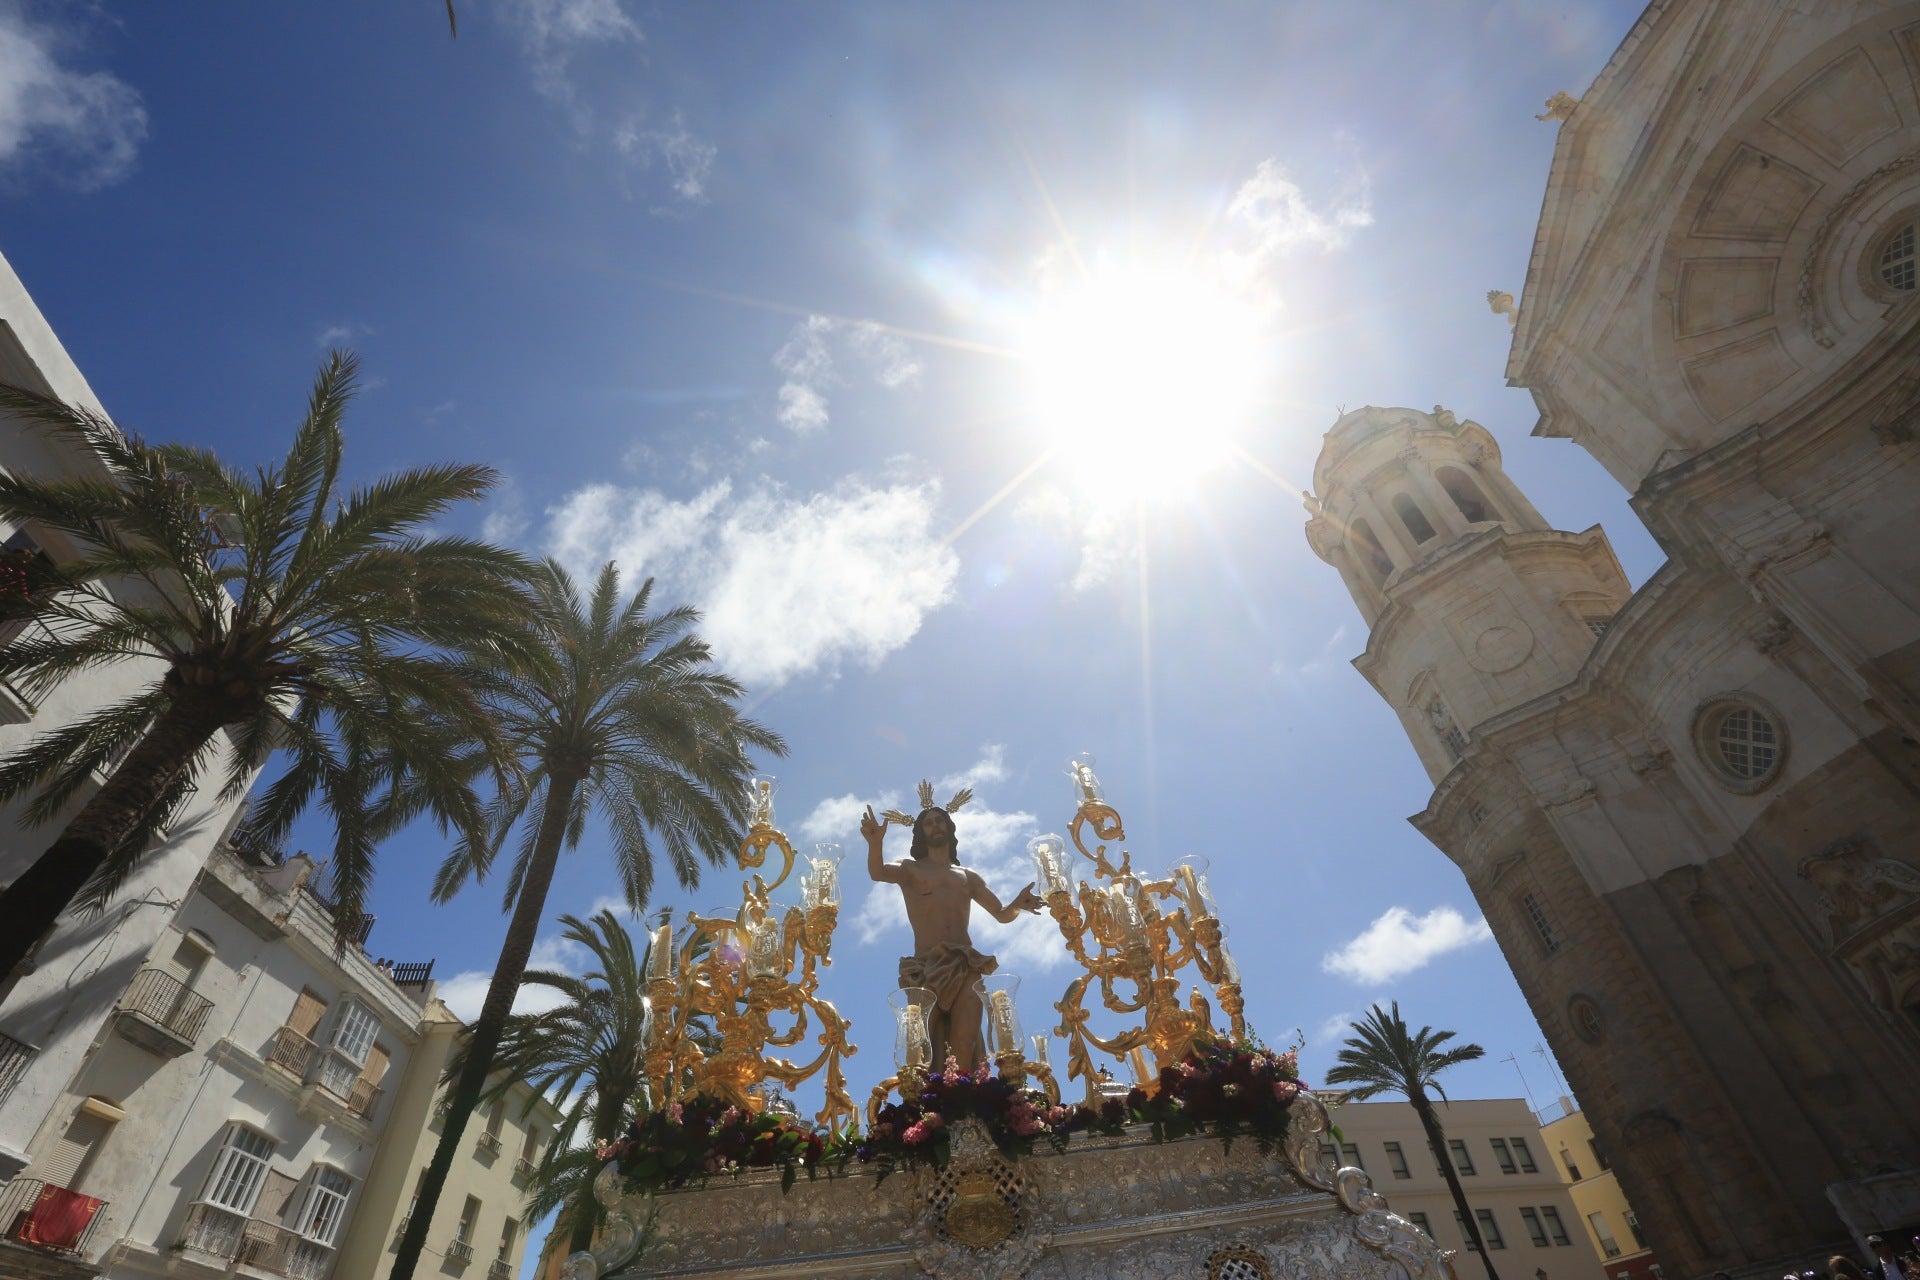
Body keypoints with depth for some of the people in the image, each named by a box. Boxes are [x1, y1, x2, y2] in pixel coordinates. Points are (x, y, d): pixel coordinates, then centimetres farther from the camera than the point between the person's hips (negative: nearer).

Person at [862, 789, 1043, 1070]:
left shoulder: (968, 876, 23)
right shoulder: (910, 869, 14)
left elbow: (1002, 915, 19)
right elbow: (878, 872, -8)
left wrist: (1017, 904, -6)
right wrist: (876, 842, -32)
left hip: (966, 966, 2)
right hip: (926, 966, -2)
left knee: (965, 1046, -10)